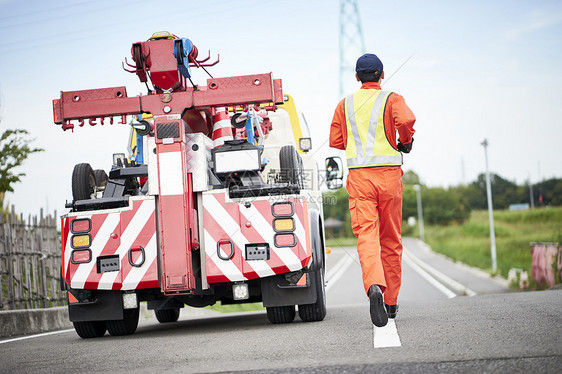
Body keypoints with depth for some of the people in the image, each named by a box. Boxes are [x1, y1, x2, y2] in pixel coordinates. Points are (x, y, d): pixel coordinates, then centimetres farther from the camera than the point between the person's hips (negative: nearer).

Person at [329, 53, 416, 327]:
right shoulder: (392, 99, 2)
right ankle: (391, 302, 18)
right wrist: (405, 142, 1)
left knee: (366, 235, -10)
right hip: (389, 173, -1)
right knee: (390, 240, 11)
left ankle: (374, 286, -38)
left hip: (359, 176, 1)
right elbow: (406, 121, -18)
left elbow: (335, 141, 10)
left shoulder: (345, 104, 11)